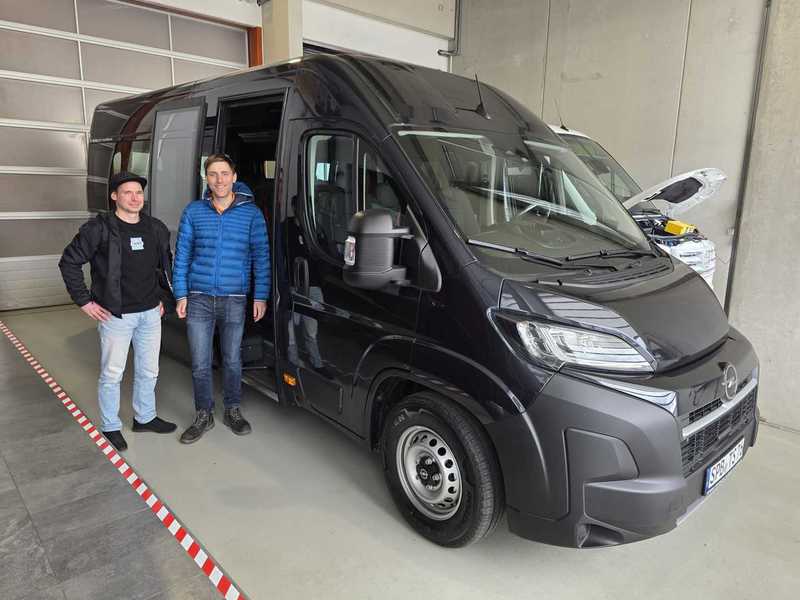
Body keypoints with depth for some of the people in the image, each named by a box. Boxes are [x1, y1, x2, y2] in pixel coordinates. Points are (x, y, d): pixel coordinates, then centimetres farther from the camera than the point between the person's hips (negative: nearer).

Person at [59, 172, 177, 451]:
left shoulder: (156, 228, 7)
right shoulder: (99, 228, -9)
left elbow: (166, 265, 20)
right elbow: (69, 261, -6)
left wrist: (164, 297, 13)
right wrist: (84, 301, -7)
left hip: (150, 314, 5)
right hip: (116, 315, -5)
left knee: (148, 371, 15)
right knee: (112, 374, 6)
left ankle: (145, 418, 34)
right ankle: (110, 427, 23)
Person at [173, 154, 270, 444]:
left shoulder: (251, 213, -1)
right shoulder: (193, 211, 3)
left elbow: (261, 256, 1)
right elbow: (182, 255, 6)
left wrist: (260, 296, -3)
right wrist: (181, 294, 1)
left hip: (234, 300, -1)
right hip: (199, 298, 1)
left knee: (232, 359, 12)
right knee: (200, 363, 7)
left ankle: (233, 411, 30)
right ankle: (203, 415, 24)